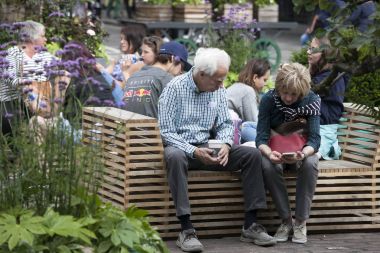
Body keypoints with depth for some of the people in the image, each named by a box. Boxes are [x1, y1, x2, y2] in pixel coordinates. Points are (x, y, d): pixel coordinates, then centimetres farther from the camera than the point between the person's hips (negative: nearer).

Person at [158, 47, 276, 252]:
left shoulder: (218, 90, 7)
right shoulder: (175, 88, -11)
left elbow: (225, 124, 11)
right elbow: (166, 131, -15)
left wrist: (225, 144, -12)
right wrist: (193, 152, -26)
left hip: (206, 146, 6)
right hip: (179, 145, -6)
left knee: (252, 154, -12)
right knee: (175, 157, -42)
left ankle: (250, 225, -12)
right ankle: (186, 230, -42)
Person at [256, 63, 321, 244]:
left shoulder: (311, 100, -15)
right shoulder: (269, 99, -15)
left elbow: (314, 139, -20)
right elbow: (261, 137, -19)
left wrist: (303, 154, -44)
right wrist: (269, 153, -43)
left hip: (301, 151, 0)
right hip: (275, 150, 0)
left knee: (310, 163, -35)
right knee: (268, 165, -35)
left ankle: (301, 222, -23)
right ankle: (286, 221, -20)